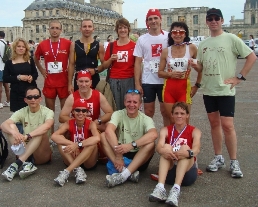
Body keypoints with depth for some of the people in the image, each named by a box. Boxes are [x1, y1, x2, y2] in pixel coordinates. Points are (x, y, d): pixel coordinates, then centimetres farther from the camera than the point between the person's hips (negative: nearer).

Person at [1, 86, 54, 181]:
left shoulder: (47, 112, -7)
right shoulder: (22, 112, 1)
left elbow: (47, 126, -32)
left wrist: (27, 136, -43)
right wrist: (14, 132, -39)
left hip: (42, 155, -3)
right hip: (25, 152, 3)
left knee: (42, 132, -30)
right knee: (11, 126, -17)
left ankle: (17, 163, -33)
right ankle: (26, 162, -32)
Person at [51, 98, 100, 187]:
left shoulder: (91, 124, -12)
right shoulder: (69, 124, -5)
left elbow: (97, 138, -34)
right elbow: (54, 136, -23)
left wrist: (78, 144, -40)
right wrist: (72, 144, -33)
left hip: (88, 161, -2)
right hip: (73, 159, 2)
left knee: (92, 143, -30)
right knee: (60, 141, -19)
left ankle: (67, 171, -36)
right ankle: (78, 170, -31)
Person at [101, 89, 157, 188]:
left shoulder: (145, 119, -6)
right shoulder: (118, 114, -3)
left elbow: (154, 134, -29)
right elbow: (109, 131, -23)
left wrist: (131, 145, -40)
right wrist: (118, 155, -34)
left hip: (139, 159, -1)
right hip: (120, 155, 1)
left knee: (150, 144, -27)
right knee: (103, 136, -20)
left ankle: (123, 175, -36)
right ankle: (126, 171, -35)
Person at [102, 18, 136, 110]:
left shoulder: (134, 46, 3)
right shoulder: (111, 45, 7)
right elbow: (104, 66, 12)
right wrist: (111, 59, -8)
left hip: (129, 80, -1)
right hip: (114, 81, 1)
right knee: (115, 108, 4)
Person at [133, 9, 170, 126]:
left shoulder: (168, 37, 1)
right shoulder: (142, 39, 4)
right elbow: (138, 63, 3)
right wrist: (137, 83, -3)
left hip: (165, 80, -1)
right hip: (147, 81, 1)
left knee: (165, 111, 9)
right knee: (148, 111, 8)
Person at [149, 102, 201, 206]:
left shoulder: (194, 131, 5)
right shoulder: (165, 130, 8)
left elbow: (196, 149, -17)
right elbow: (159, 147, -13)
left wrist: (189, 153, -40)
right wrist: (163, 151, -37)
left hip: (187, 171, -1)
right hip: (169, 171, 1)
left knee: (185, 148, -25)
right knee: (166, 147, -23)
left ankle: (176, 189, -45)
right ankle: (160, 187, -44)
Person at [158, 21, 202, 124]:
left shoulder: (192, 48, -2)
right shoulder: (166, 51, 4)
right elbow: (160, 73, 8)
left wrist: (197, 85, 4)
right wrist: (170, 74, -10)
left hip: (184, 88, -2)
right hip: (169, 89, 2)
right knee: (172, 122, 9)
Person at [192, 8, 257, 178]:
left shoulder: (231, 38, -5)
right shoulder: (203, 44, 11)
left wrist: (240, 77, -10)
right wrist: (195, 65, -7)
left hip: (225, 90, -5)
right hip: (208, 90, 6)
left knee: (227, 125, -7)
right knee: (214, 123, 12)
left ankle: (234, 162, 7)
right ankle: (218, 158, 23)